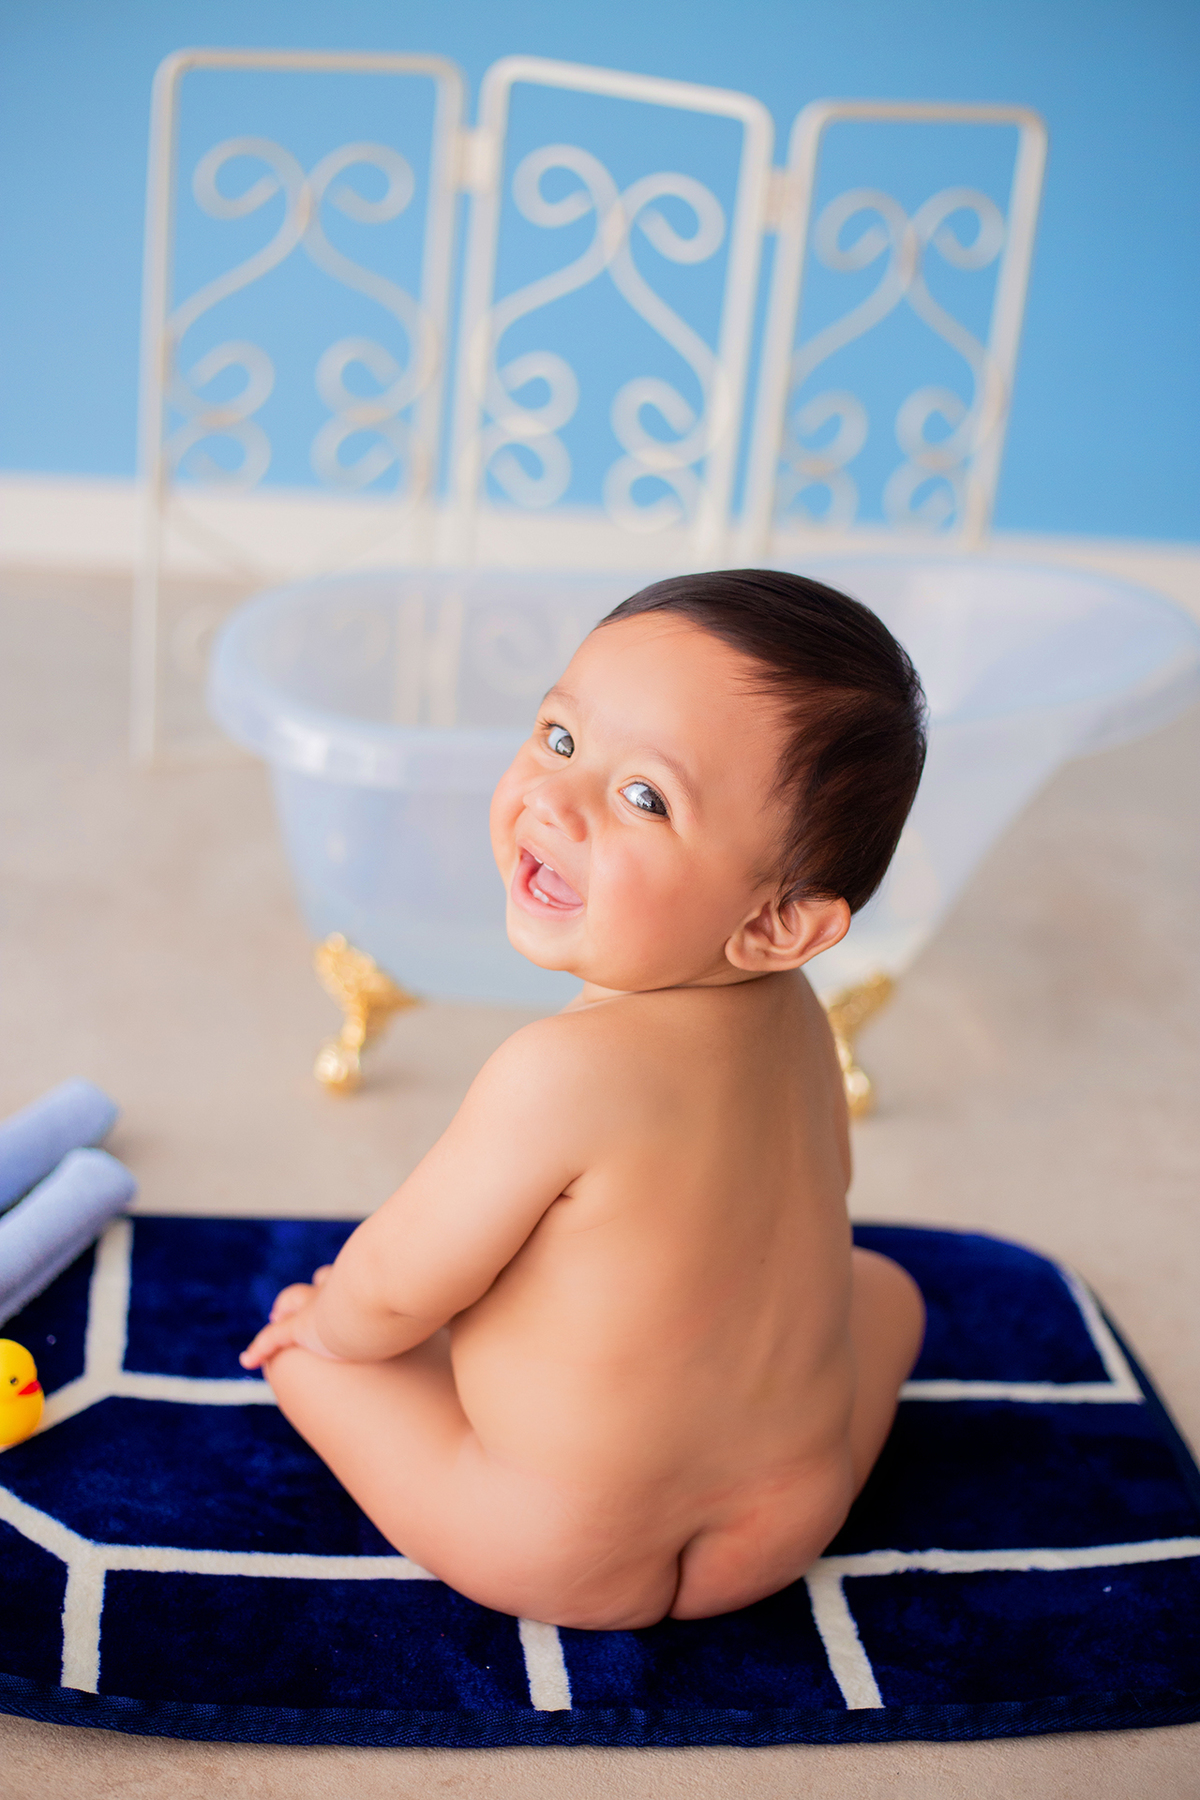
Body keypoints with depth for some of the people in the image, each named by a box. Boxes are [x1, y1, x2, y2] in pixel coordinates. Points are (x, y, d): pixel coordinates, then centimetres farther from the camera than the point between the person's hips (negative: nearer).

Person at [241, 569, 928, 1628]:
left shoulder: (564, 1075, -33)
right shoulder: (791, 1013, -12)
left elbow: (391, 1294, -18)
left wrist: (329, 1321, 5)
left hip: (564, 1563, -5)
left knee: (302, 1342, 15)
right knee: (882, 1283, 32)